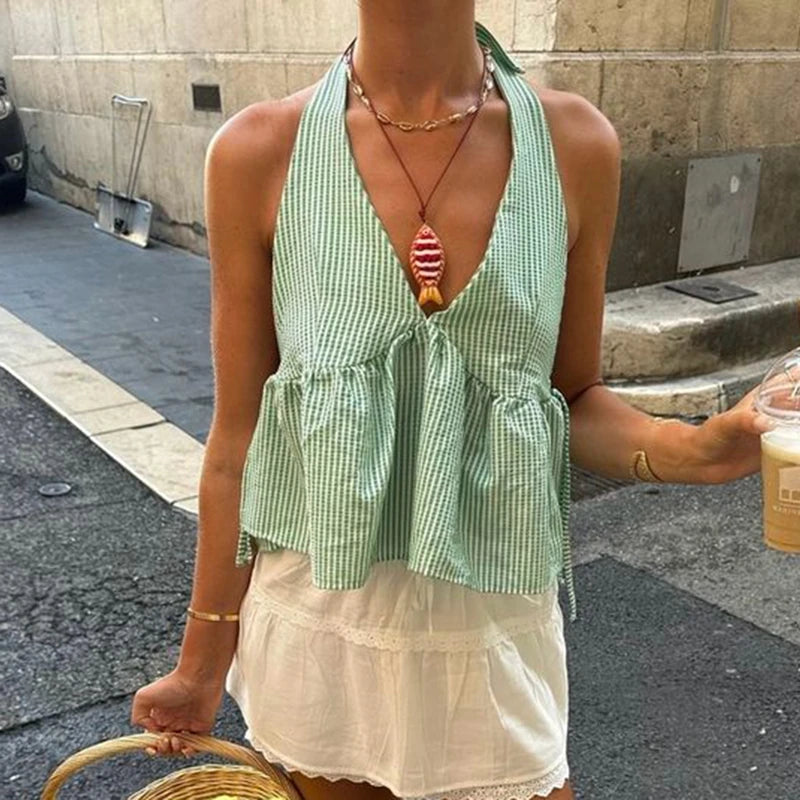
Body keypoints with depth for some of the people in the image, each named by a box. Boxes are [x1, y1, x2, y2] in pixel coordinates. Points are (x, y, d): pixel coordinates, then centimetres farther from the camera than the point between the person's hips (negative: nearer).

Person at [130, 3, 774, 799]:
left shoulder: (575, 144, -6)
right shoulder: (259, 152, -10)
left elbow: (575, 400, 4)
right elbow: (239, 432, -3)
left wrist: (691, 450, -17)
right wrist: (203, 659, 5)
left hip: (496, 627, 1)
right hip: (316, 625, 0)